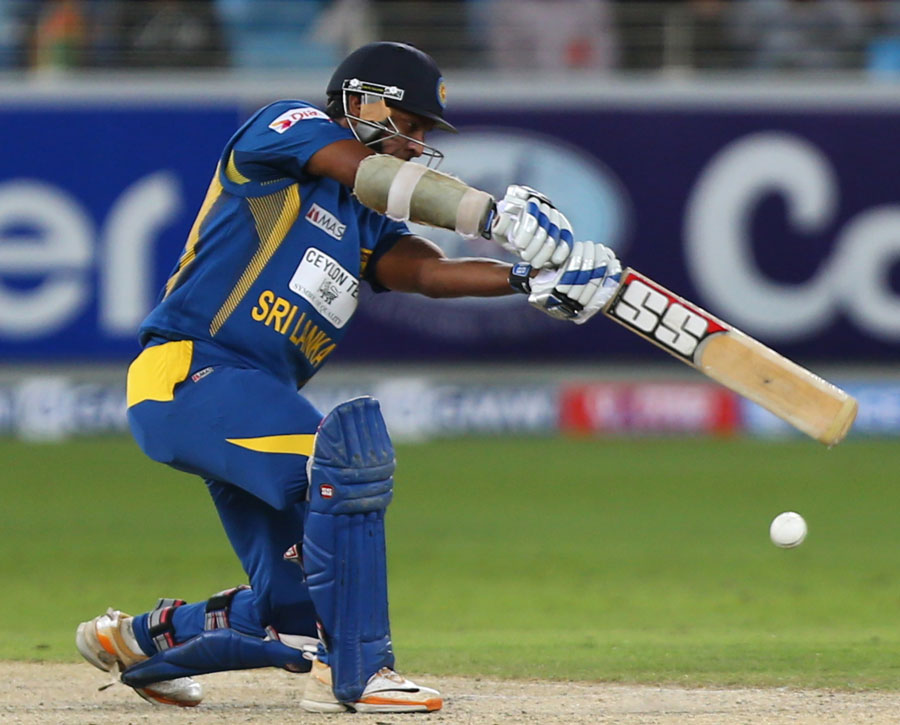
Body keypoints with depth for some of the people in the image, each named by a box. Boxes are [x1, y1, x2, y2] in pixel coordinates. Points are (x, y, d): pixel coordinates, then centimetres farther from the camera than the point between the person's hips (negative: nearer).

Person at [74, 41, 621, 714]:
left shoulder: (369, 227, 19)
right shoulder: (283, 129, 0)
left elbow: (428, 271, -1)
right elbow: (373, 176, -16)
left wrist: (528, 278, -19)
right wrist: (498, 214, -24)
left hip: (259, 406, 9)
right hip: (186, 375, -9)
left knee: (300, 618, 3)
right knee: (350, 448, -31)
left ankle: (145, 638, 30)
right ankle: (357, 671, -27)